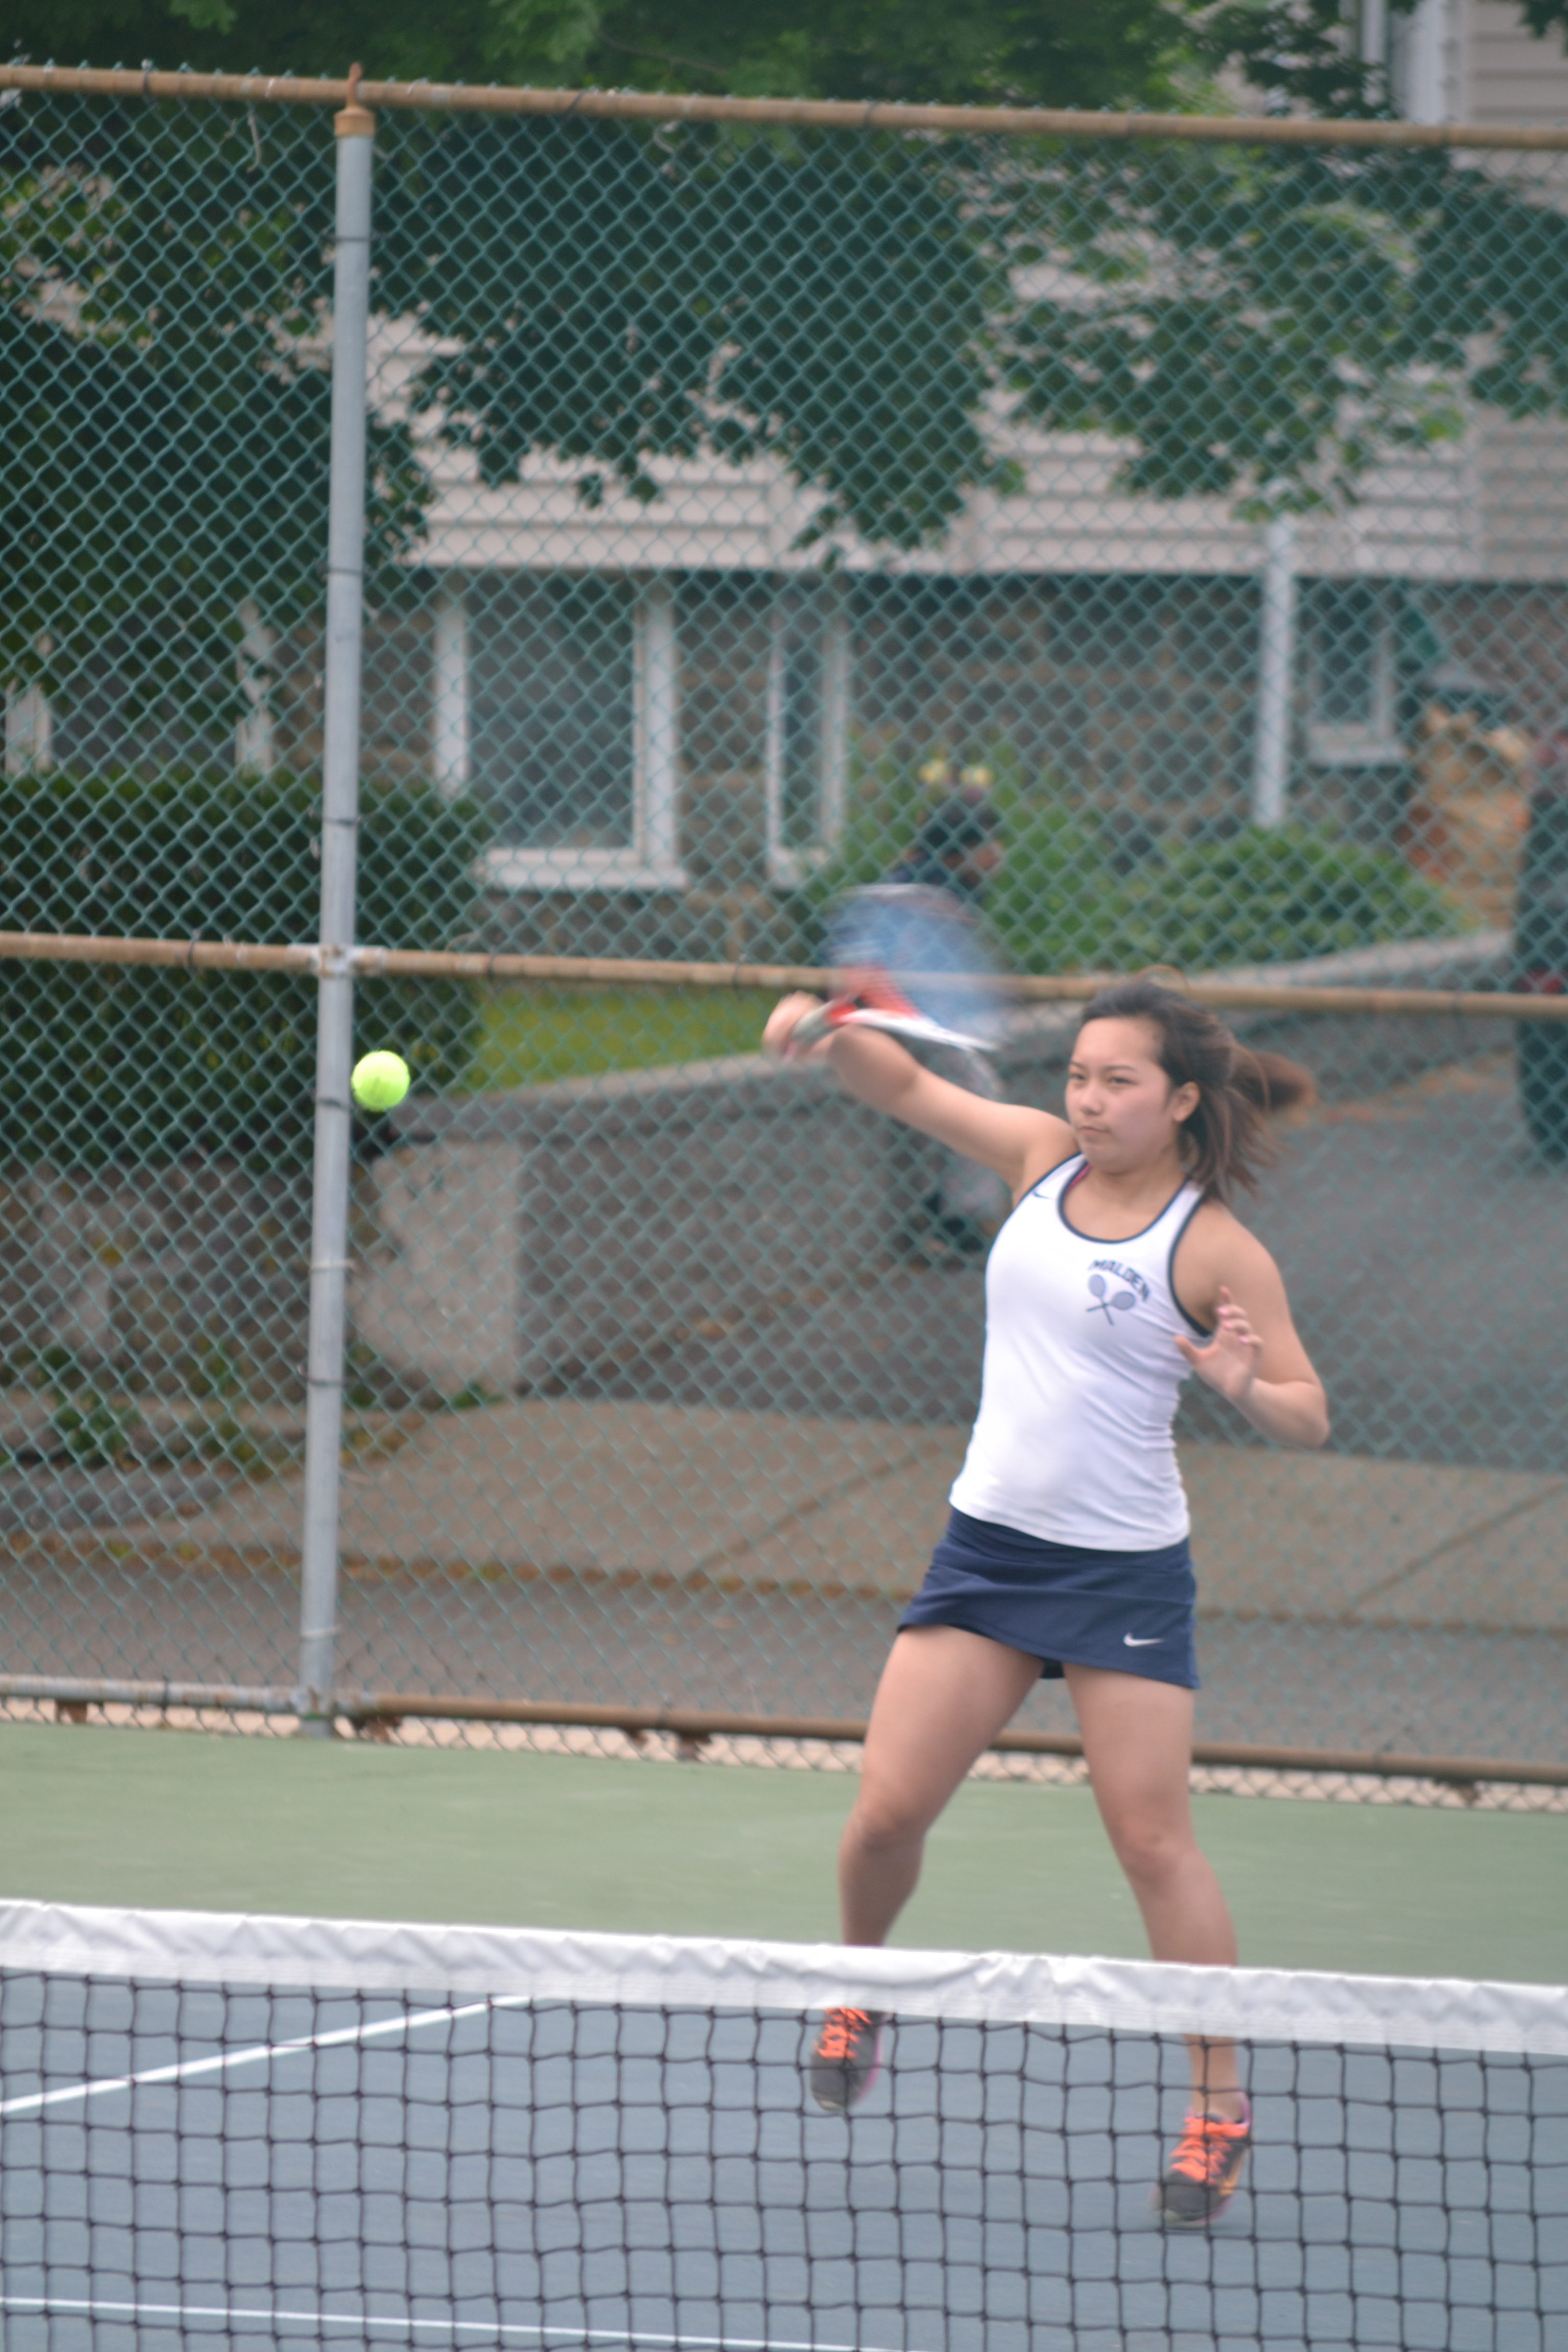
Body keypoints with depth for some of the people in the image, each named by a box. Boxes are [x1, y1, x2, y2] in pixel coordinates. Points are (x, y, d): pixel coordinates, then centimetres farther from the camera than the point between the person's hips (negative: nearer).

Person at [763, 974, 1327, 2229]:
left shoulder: (1217, 1251, -11)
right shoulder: (1045, 1156, 4)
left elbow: (1311, 1417, -8)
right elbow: (909, 1086, 13)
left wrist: (1248, 1387, -30)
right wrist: (831, 1032, -6)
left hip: (1124, 1570, -5)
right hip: (989, 1545, 5)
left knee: (1155, 1841, -6)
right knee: (888, 1812, -1)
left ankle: (1222, 2102, 5)